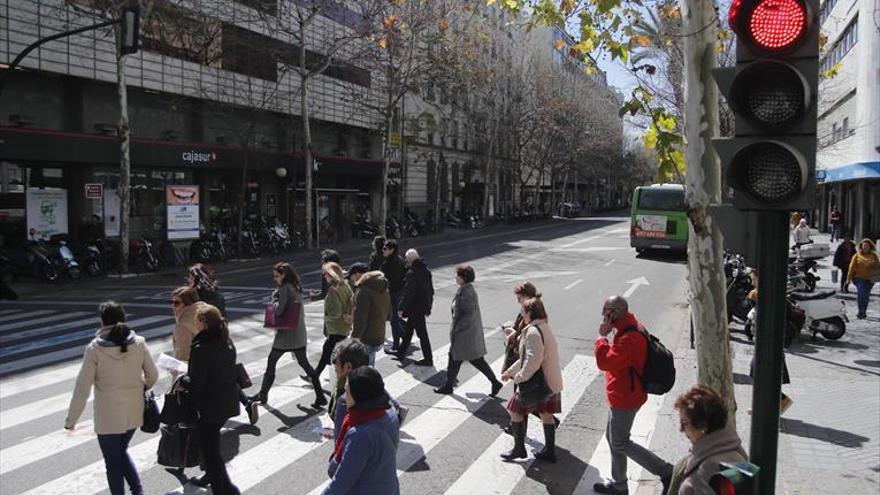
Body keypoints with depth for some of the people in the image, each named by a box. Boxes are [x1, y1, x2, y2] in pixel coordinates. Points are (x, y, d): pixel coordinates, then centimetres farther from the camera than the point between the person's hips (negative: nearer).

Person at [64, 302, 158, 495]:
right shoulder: (139, 343, -6)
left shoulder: (95, 348, -14)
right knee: (122, 452, 26)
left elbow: (82, 388, -12)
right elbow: (152, 376, 1)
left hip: (108, 417, -4)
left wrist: (71, 420, -2)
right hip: (134, 413, 4)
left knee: (113, 462, 13)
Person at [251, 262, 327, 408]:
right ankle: (320, 396, 8)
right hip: (300, 334, 7)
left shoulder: (284, 289, -16)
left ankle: (263, 395, 23)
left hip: (286, 335, -7)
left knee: (271, 363, 10)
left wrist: (275, 296, -3)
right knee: (305, 364, 12)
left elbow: (277, 311, -18)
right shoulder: (297, 288, 9)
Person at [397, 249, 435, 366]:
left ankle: (428, 359, 8)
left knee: (422, 333, 0)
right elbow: (431, 290, 13)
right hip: (424, 305, 9)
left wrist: (402, 308, -12)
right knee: (408, 329, 20)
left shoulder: (412, 273, -21)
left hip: (416, 308, -9)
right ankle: (401, 353, 32)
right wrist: (428, 306, 21)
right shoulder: (426, 270, 6)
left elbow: (408, 293, -21)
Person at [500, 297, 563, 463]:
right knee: (546, 414, 18)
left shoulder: (533, 332, -20)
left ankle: (519, 449, 14)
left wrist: (519, 378, -17)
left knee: (515, 410, 6)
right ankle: (550, 451, 25)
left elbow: (533, 360, -29)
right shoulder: (545, 328, 13)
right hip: (552, 381, 9)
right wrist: (510, 371, 24)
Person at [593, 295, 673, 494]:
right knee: (613, 438, 20)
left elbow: (604, 362, -30)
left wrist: (602, 337, -23)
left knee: (620, 443, 2)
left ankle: (666, 472, 10)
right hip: (623, 395, 10)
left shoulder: (629, 338, -30)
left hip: (624, 398, -10)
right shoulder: (630, 327, 4)